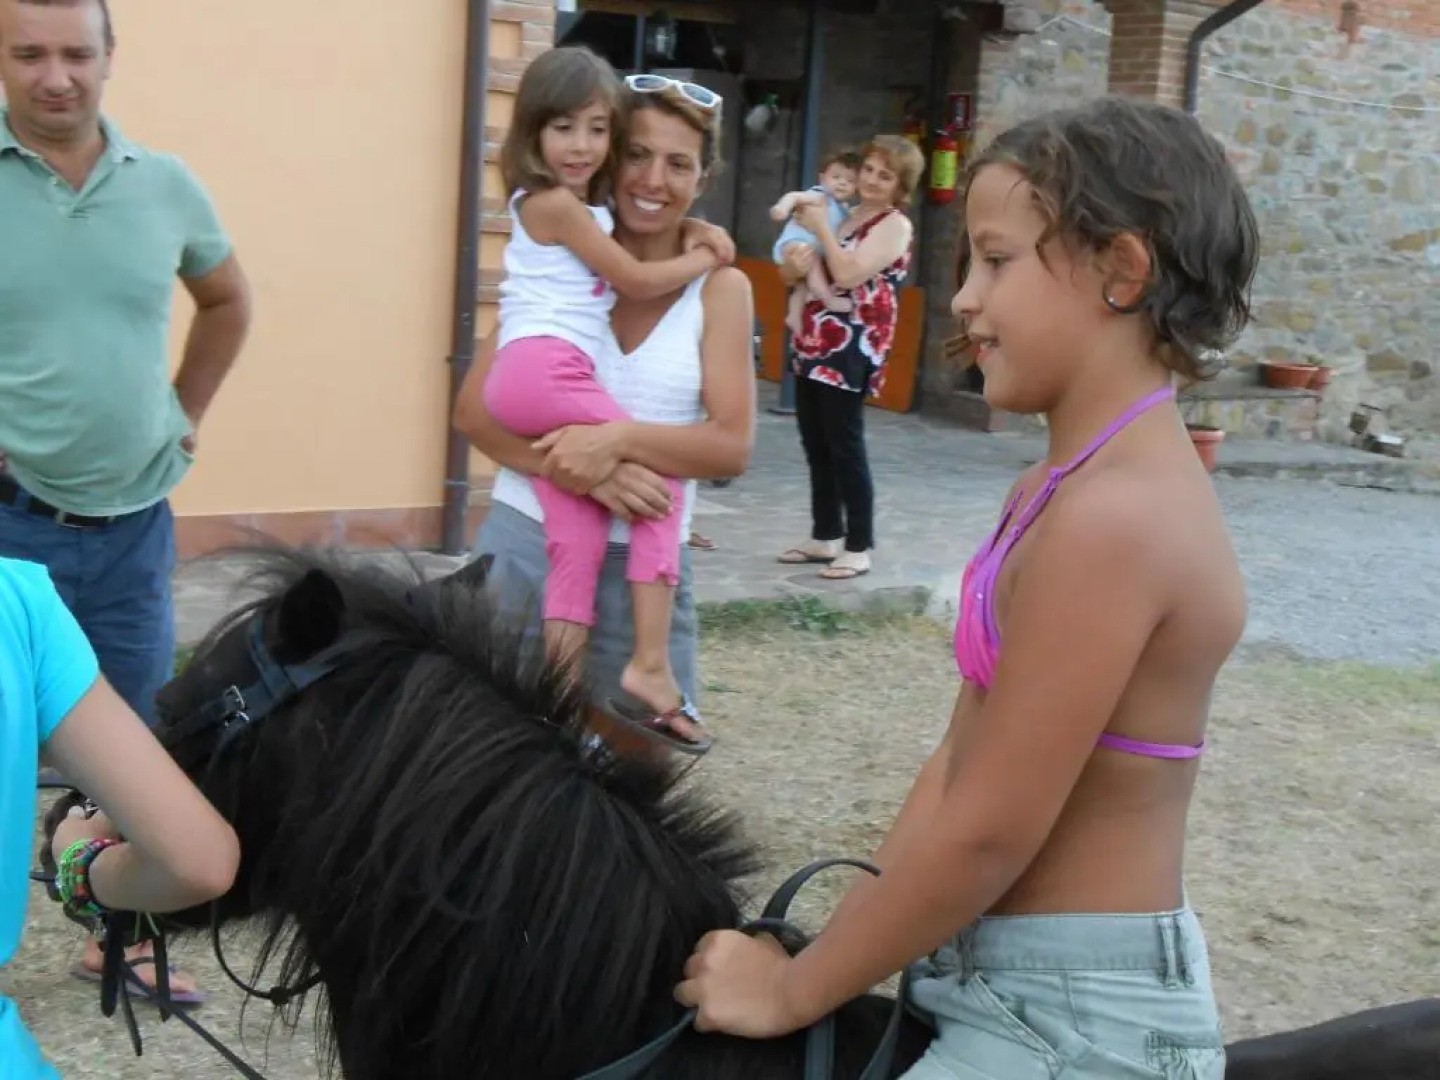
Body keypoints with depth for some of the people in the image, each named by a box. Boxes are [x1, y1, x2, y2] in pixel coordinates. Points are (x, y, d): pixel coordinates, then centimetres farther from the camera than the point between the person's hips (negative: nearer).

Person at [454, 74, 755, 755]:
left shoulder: (718, 289, -1)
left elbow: (732, 447, -7)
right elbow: (474, 409, -3)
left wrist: (620, 438, -22)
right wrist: (582, 469, -18)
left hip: (640, 559, 0)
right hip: (525, 538, 1)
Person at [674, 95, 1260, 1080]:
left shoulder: (1110, 516, -24)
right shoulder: (1066, 488, 7)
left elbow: (986, 834, -22)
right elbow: (963, 760, 9)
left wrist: (794, 991, -11)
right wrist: (849, 943, 6)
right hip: (1028, 983, 9)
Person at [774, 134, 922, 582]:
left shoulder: (895, 225, -6)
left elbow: (849, 274, -21)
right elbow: (788, 275, 17)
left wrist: (821, 228, -13)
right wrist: (793, 263, -6)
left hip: (850, 350, -8)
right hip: (812, 345, 8)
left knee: (845, 448, -6)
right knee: (815, 446, 12)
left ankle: (859, 546, 2)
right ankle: (825, 537, 22)